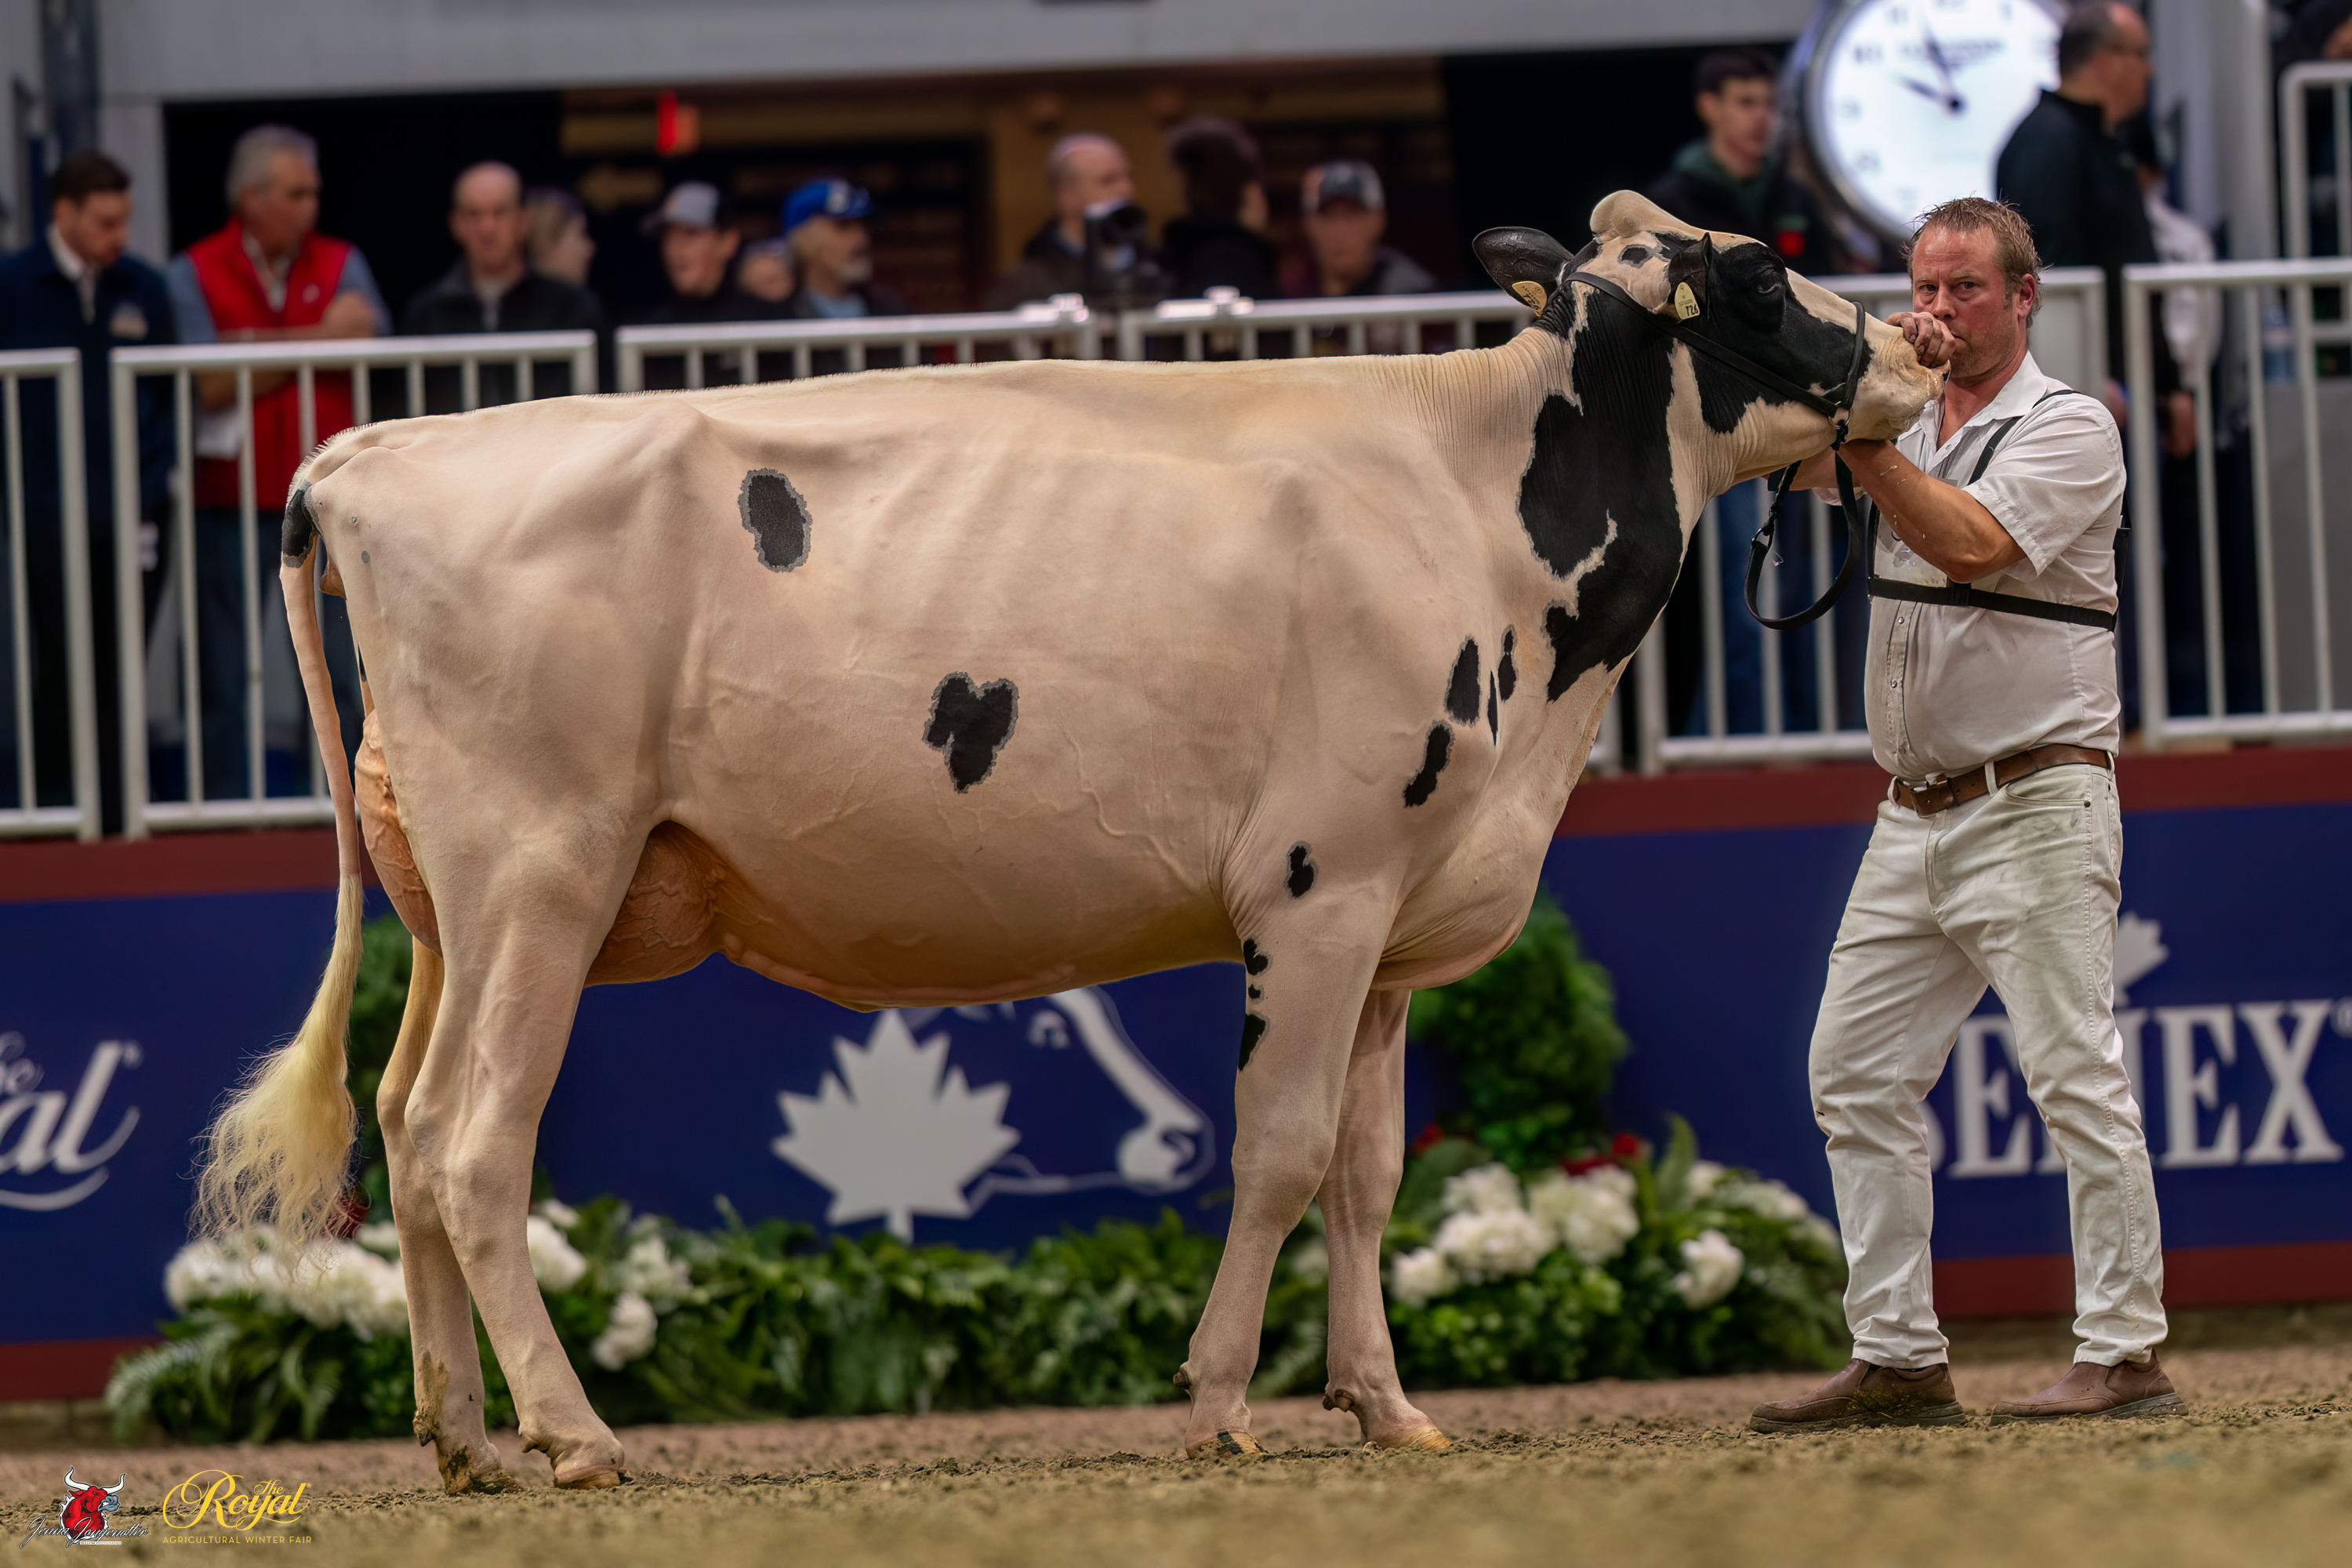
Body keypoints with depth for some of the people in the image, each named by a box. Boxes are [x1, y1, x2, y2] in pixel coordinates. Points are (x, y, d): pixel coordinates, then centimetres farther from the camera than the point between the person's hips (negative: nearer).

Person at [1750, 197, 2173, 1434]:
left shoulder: (2068, 429, -5)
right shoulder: (1908, 421, 15)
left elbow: (1971, 544, -20)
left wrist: (1860, 436, -20)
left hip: (2036, 807, -7)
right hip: (1915, 816, 7)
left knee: (2076, 1077, -10)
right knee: (1855, 1077, 5)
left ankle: (2124, 1356, -8)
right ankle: (1897, 1360, 8)